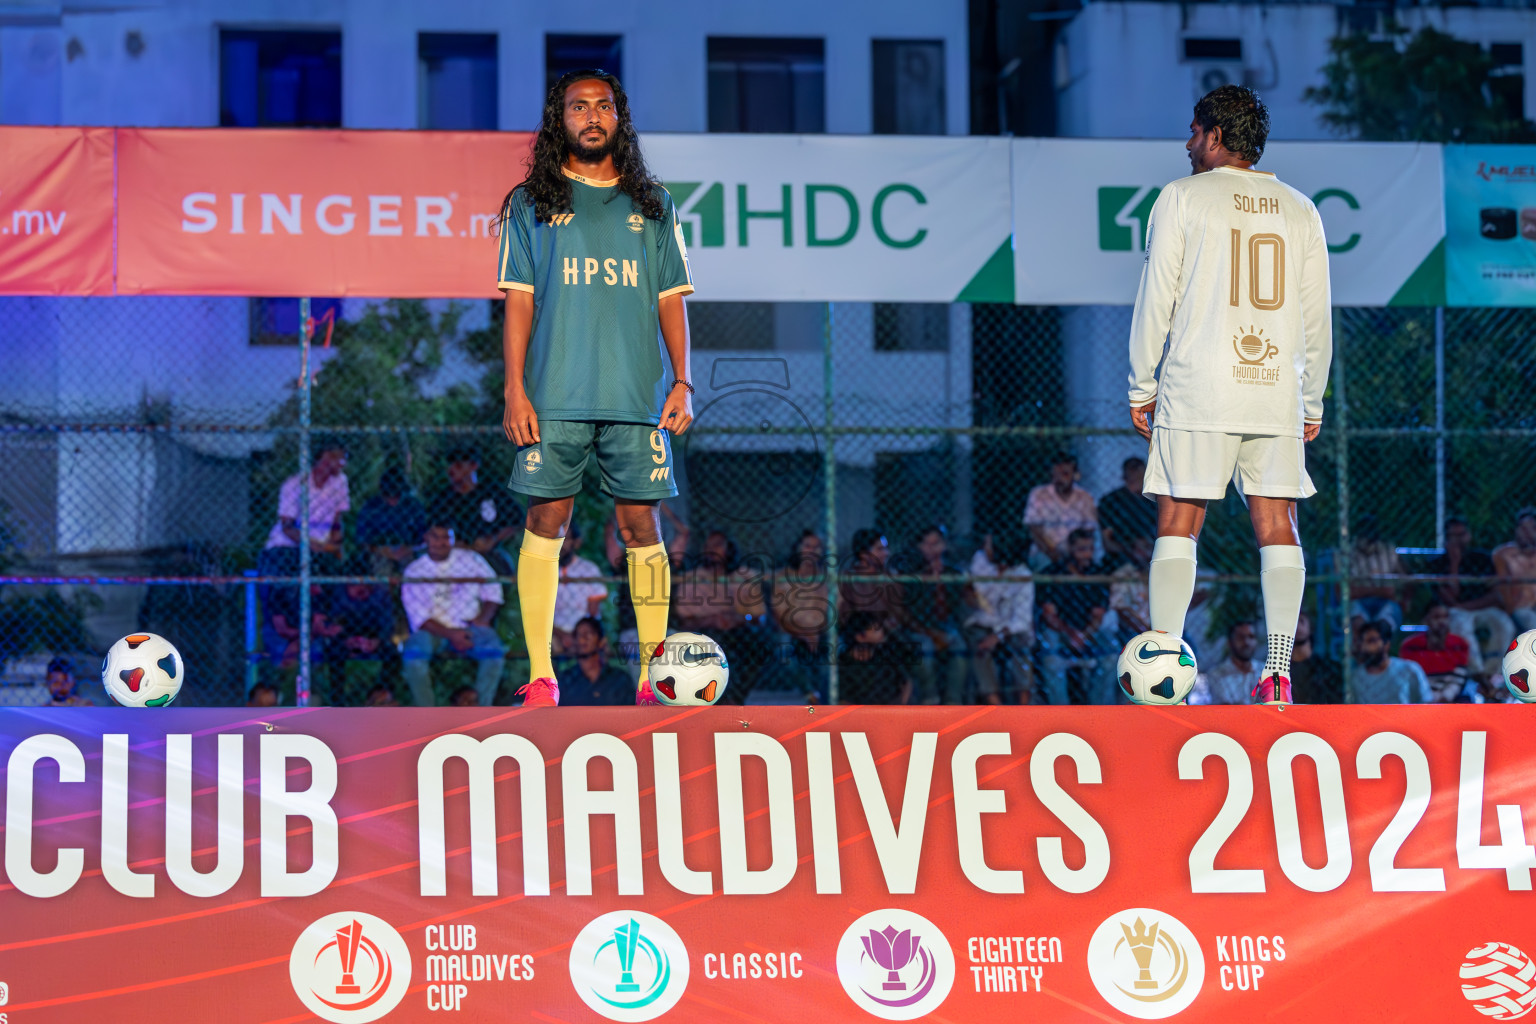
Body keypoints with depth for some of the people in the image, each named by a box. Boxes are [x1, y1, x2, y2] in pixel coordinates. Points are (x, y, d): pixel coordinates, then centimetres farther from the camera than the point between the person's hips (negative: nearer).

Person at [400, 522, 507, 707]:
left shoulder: (471, 559, 9)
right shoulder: (413, 572, 3)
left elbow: (492, 590, 10)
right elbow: (419, 617, -4)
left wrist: (483, 618, -9)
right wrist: (450, 635, -17)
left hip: (469, 628, 1)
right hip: (433, 630, -1)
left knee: (495, 650, -30)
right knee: (413, 652, -33)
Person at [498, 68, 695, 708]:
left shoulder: (651, 205, 13)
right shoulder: (531, 205, 8)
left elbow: (671, 298, 13)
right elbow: (518, 301, 5)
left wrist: (681, 380, 3)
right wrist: (515, 390, -4)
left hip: (636, 395, 1)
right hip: (555, 395, -1)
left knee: (640, 524, 0)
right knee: (546, 522, -3)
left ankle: (653, 673, 5)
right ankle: (540, 674, 1)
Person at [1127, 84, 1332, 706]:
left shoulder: (1182, 198, 1)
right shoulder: (1299, 210, 13)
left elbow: (1156, 299, -2)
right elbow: (1317, 316, 12)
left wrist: (1141, 387, 5)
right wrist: (1312, 401, 18)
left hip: (1197, 390, -3)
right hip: (1276, 395, 3)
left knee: (1178, 524, 0)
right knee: (1277, 527, 4)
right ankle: (1278, 672, -3)